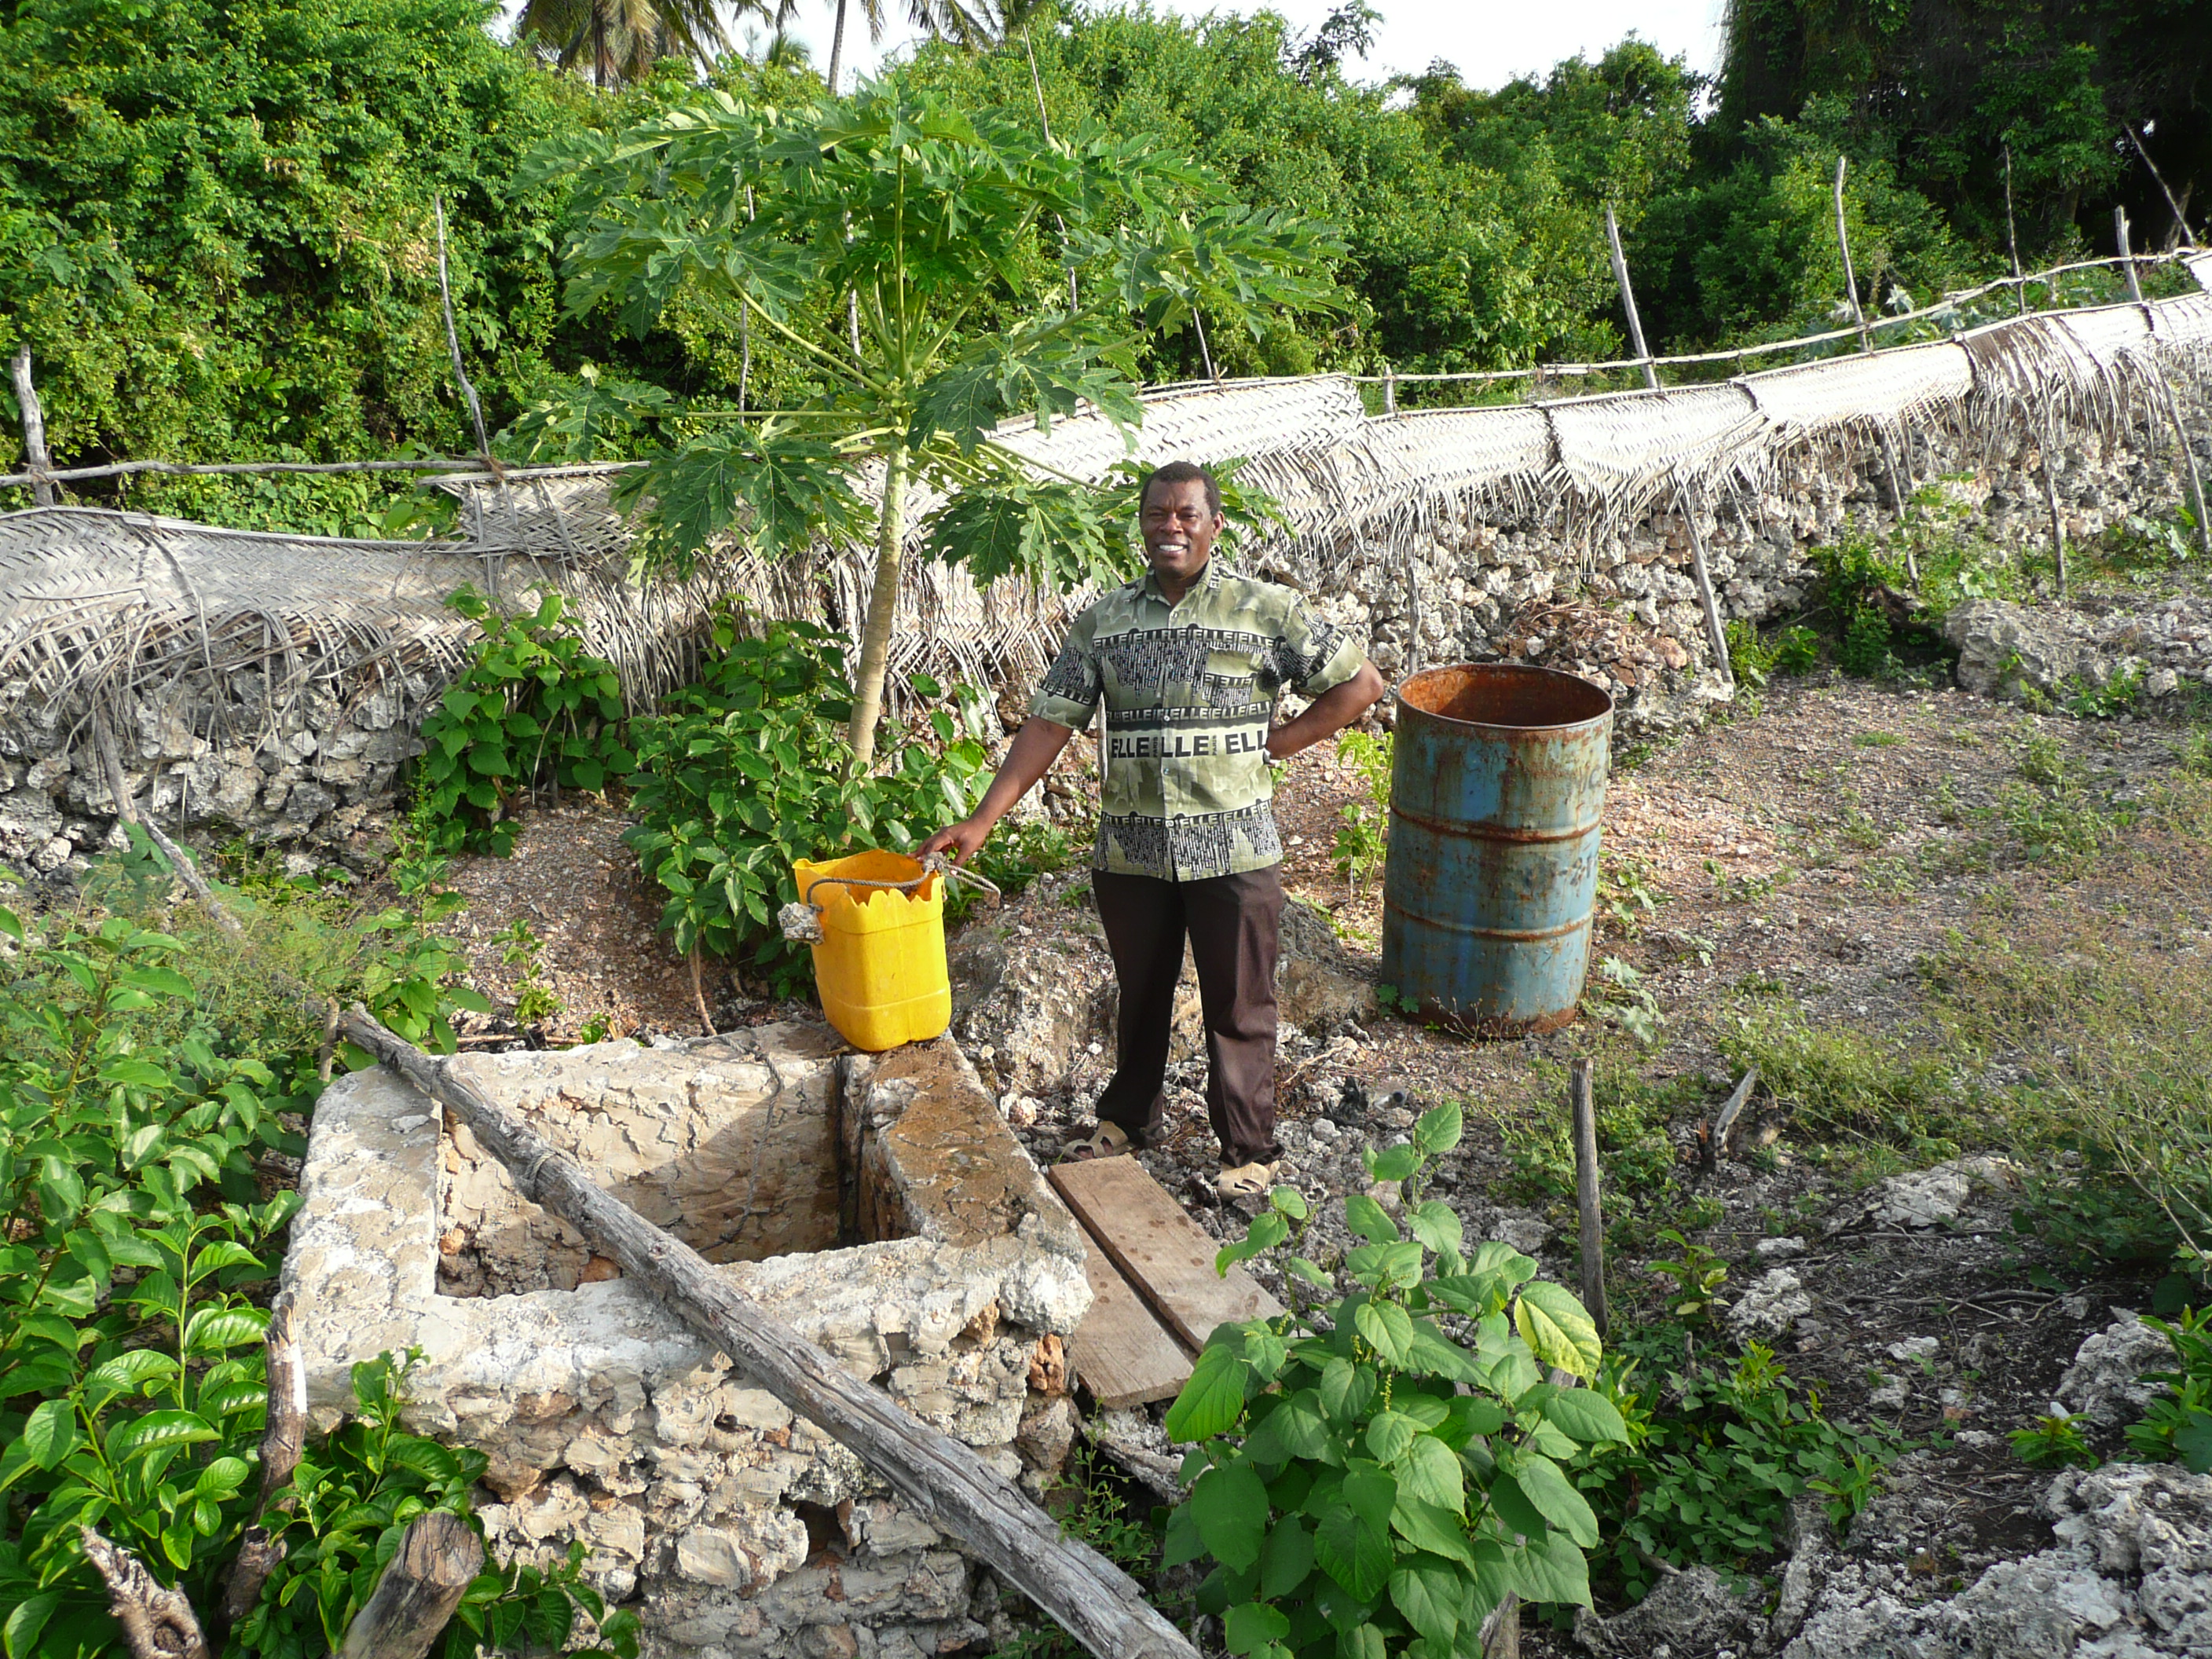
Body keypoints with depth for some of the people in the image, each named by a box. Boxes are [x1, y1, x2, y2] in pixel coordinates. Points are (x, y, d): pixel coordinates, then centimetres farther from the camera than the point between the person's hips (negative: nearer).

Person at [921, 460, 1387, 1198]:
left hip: (1233, 850, -3)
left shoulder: (1267, 609, -4)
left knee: (1238, 1007, 8)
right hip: (1129, 851, 3)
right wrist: (982, 821, -5)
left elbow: (1360, 682, 1)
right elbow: (1049, 723, 1)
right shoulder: (1102, 621, 3)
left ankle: (1249, 1150, 25)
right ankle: (1130, 1114, 42)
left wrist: (1281, 740, -5)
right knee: (1139, 993, 20)